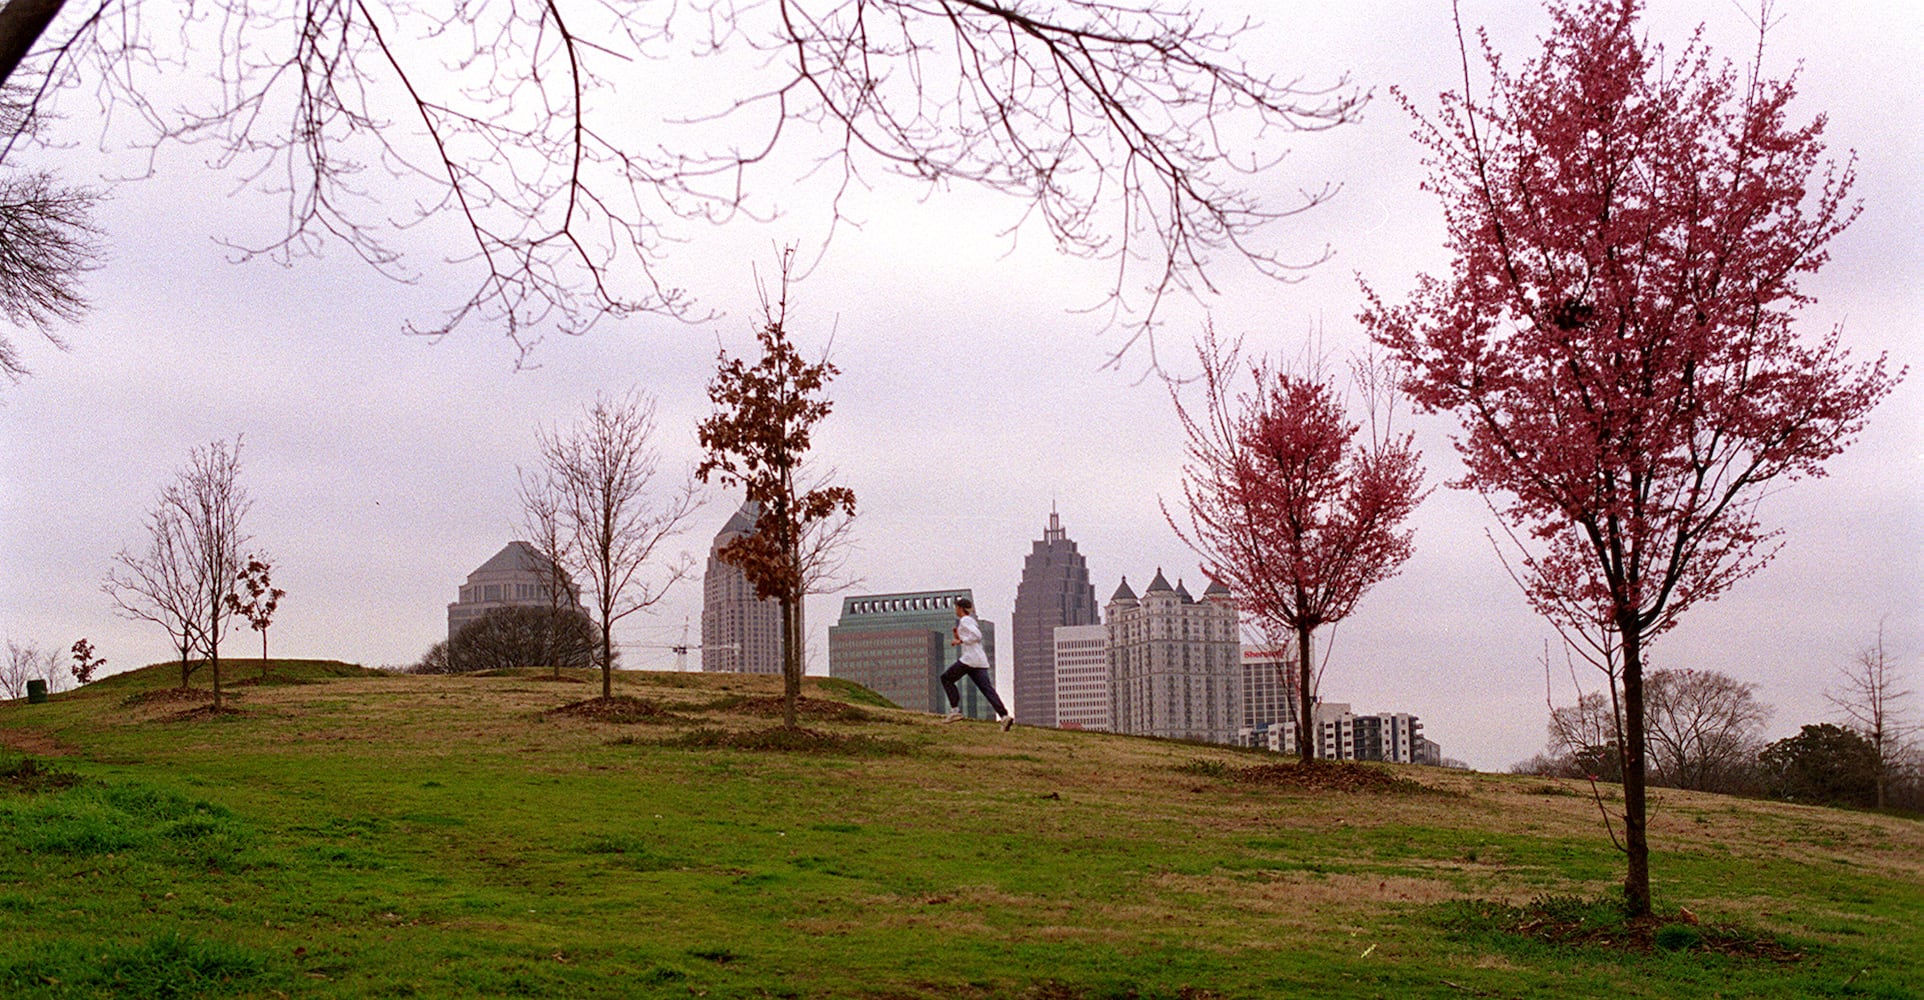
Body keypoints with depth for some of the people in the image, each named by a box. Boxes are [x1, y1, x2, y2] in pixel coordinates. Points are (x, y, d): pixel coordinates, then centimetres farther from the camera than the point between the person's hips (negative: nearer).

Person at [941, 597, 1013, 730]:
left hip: (969, 659, -8)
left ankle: (955, 710, 0)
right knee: (988, 689, -5)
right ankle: (1004, 715, -23)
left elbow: (977, 636, -17)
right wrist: (958, 637, 20)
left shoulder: (965, 621, -2)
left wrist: (960, 641, -11)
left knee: (946, 678, 8)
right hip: (980, 661, 8)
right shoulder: (971, 621, 27)